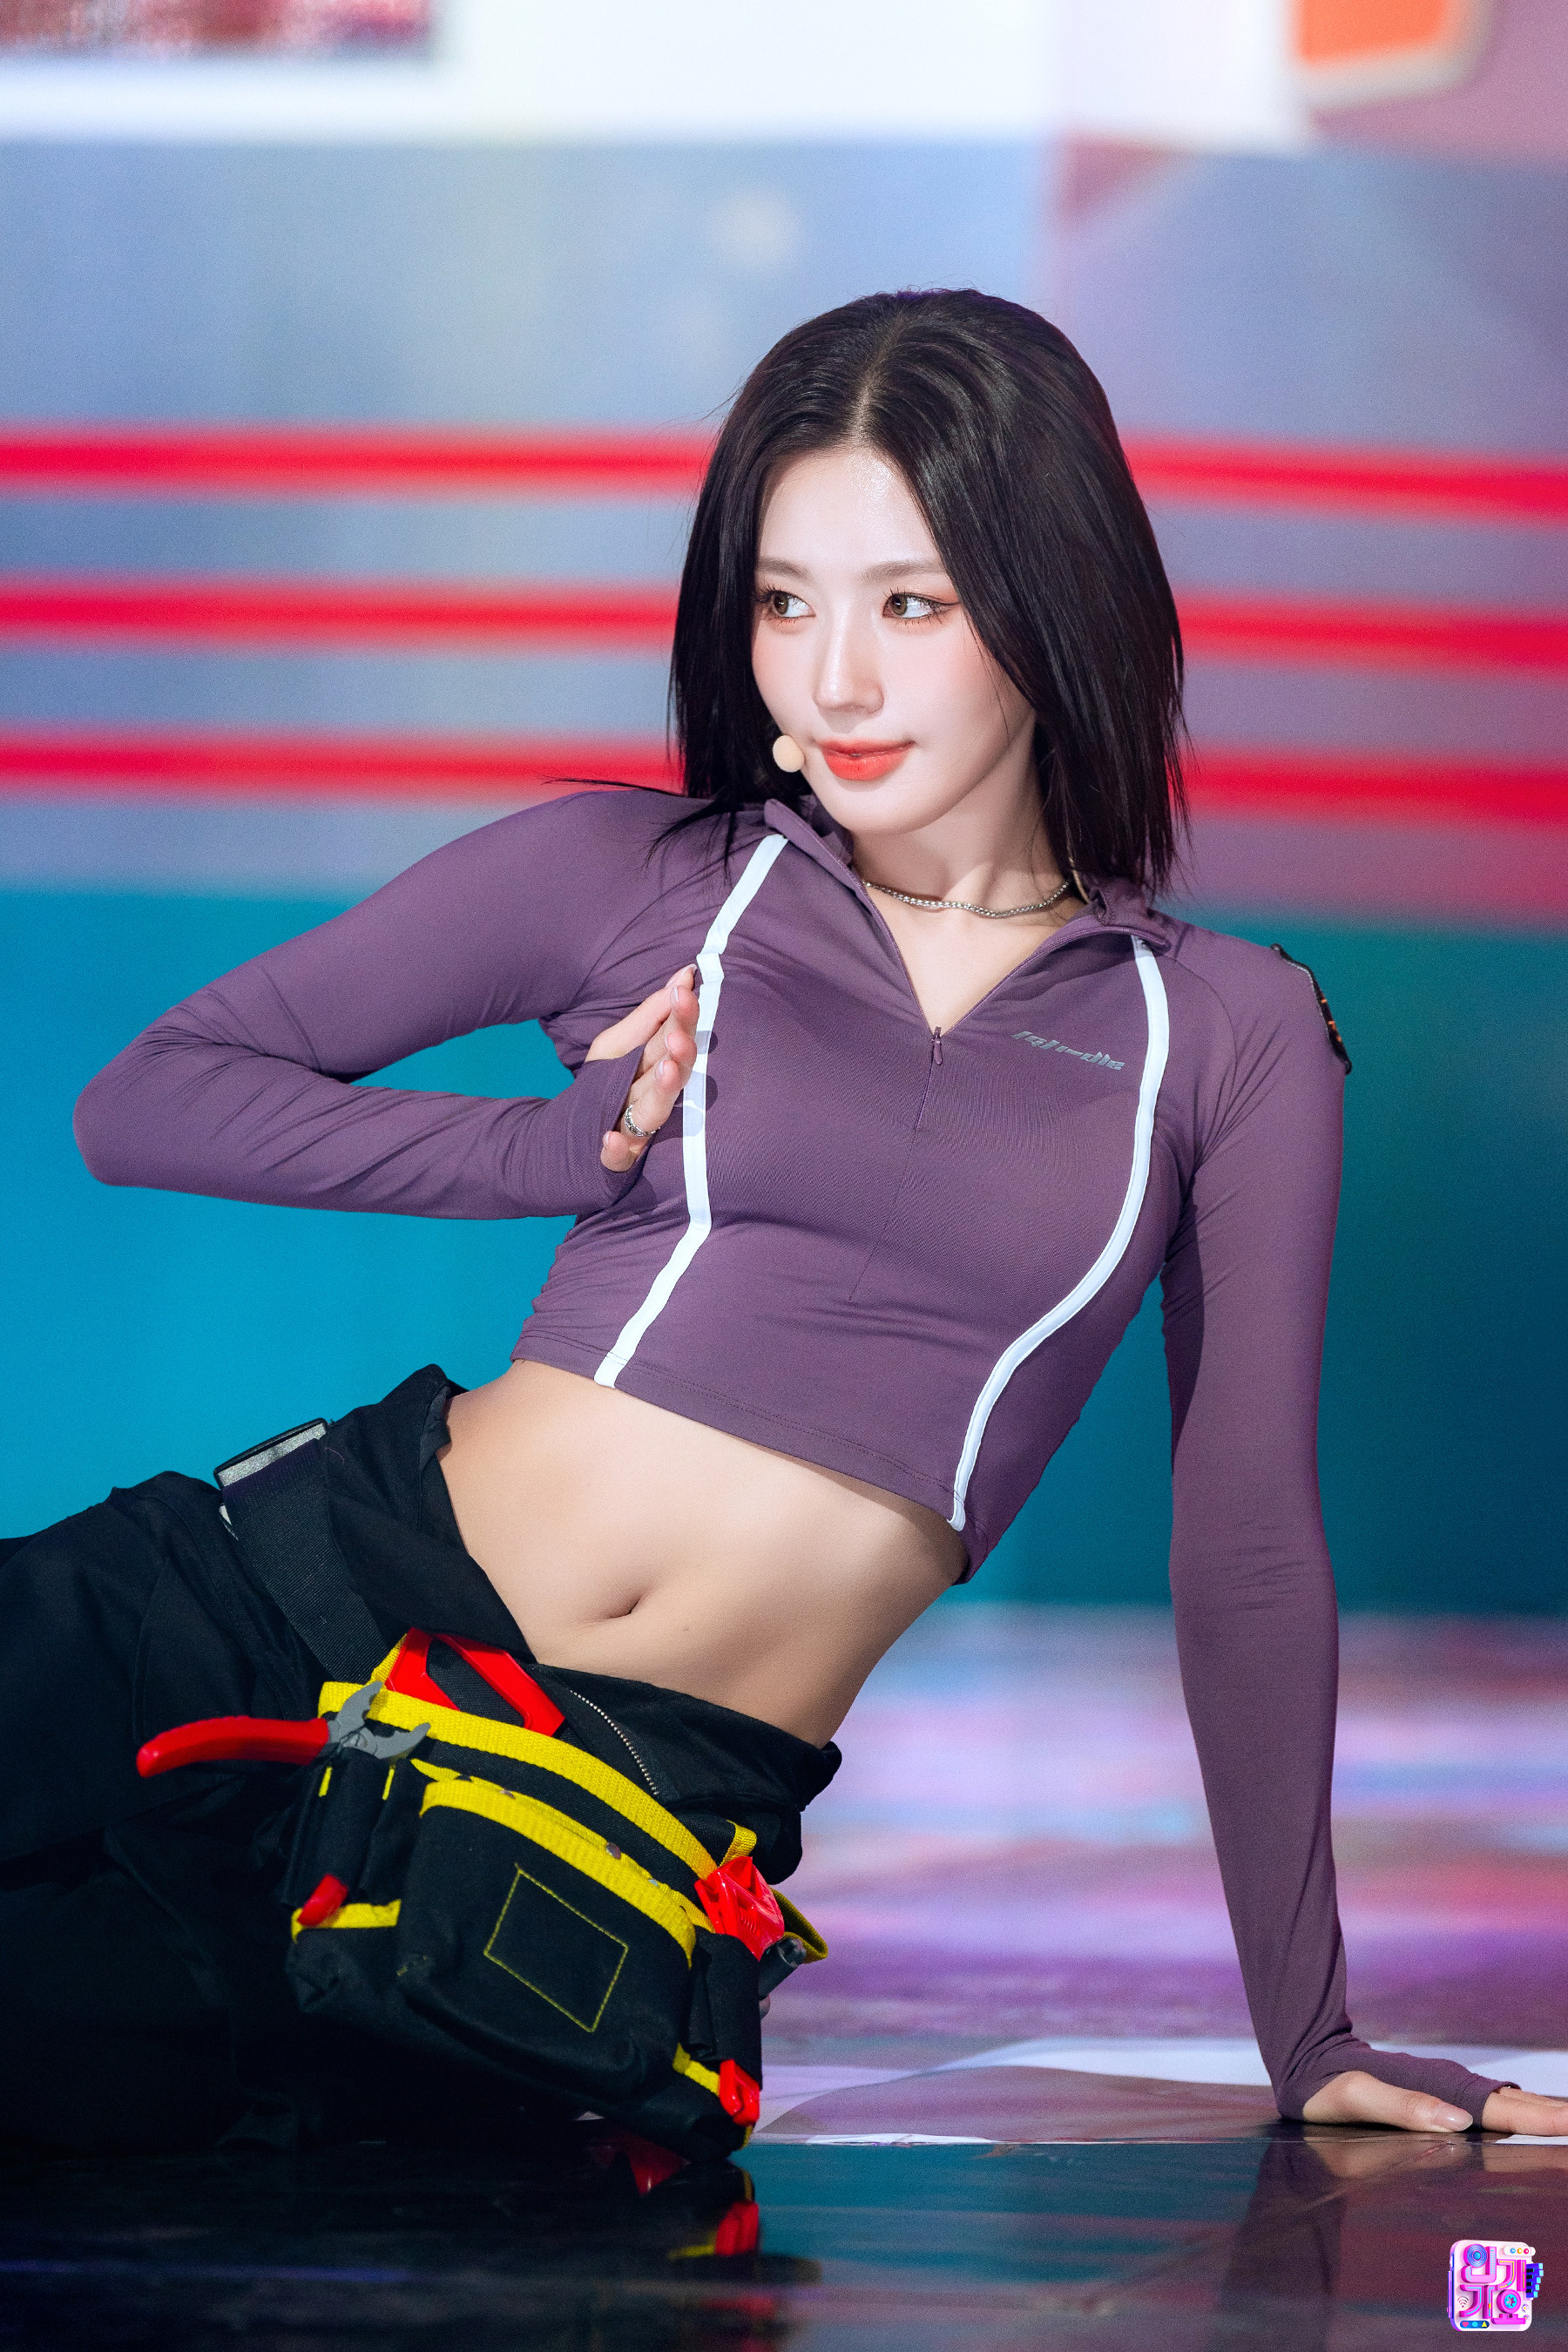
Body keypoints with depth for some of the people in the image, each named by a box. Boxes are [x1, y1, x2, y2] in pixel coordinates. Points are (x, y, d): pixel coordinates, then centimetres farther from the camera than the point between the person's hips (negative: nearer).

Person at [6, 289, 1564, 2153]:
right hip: (351, 1598, 1)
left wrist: (1311, 2039, 10)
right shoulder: (636, 881, 6)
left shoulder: (1232, 1043, 8)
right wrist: (569, 1151, -3)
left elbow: (1248, 1549, 12)